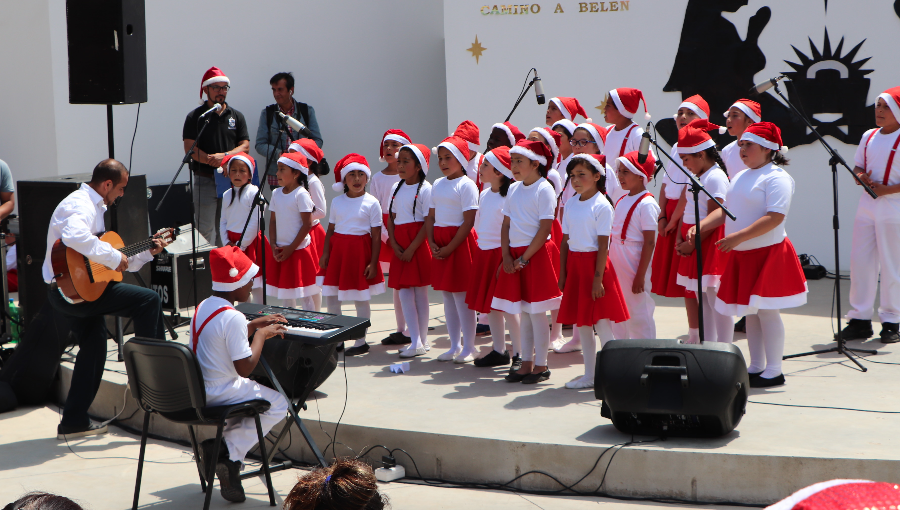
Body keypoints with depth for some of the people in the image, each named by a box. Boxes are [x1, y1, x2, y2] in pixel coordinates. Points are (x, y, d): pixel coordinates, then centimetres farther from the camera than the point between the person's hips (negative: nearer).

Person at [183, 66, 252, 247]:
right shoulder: (195, 117, 3)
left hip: (232, 180, 3)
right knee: (206, 230, -5)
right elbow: (190, 149, -6)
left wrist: (224, 156, -13)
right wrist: (213, 160, -18)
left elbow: (245, 146, 5)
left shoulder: (237, 116, 13)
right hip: (205, 180, -3)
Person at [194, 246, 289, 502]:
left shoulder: (203, 306, 6)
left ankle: (213, 442, 13)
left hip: (195, 391, 9)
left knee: (250, 392, 32)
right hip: (220, 392, -9)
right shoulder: (233, 318, -22)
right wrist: (261, 334, -7)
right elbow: (245, 367, -21)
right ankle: (229, 450, -3)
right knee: (278, 404, 7)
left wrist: (254, 325, 21)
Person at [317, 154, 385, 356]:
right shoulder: (337, 202, 8)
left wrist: (373, 262, -10)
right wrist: (325, 253, 0)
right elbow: (330, 229, 11)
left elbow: (376, 236, -6)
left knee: (360, 298, 2)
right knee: (330, 295, 6)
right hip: (337, 250, 5)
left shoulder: (371, 203, -5)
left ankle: (361, 342, 12)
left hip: (360, 250, -5)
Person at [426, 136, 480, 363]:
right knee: (447, 295, 11)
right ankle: (454, 346, 20)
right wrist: (432, 242, -2)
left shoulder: (466, 185, -10)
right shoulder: (437, 185, 13)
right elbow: (430, 217, 14)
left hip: (460, 243, -7)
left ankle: (469, 347, 4)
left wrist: (450, 247, -17)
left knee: (461, 295, -5)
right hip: (440, 245, 7)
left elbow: (469, 221, -15)